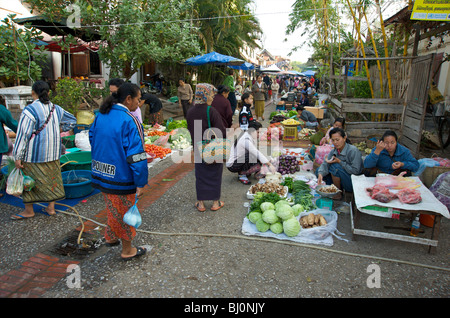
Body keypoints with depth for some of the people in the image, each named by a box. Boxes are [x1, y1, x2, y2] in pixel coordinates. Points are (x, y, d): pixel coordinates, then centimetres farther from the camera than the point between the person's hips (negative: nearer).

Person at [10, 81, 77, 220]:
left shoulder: (29, 110, -16)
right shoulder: (56, 109, 4)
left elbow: (23, 135, -16)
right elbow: (72, 120, 20)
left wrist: (17, 157, -12)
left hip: (34, 154, -6)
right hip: (53, 152, 6)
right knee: (52, 178, 15)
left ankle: (29, 211, 22)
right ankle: (51, 208, 24)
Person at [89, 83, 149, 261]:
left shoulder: (100, 116, 5)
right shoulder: (129, 121, -21)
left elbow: (92, 138, 18)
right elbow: (135, 154, -23)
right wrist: (141, 183, -18)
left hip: (101, 174, 8)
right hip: (121, 177, -8)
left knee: (114, 209, 27)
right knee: (126, 212, 10)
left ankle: (110, 237, 46)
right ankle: (128, 251, 27)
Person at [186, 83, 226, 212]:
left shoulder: (190, 112, -2)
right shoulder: (211, 111, -18)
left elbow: (190, 130, 9)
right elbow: (221, 132, -19)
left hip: (198, 150, 4)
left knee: (200, 175, 14)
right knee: (215, 175, 11)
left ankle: (201, 203, 21)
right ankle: (215, 203, 23)